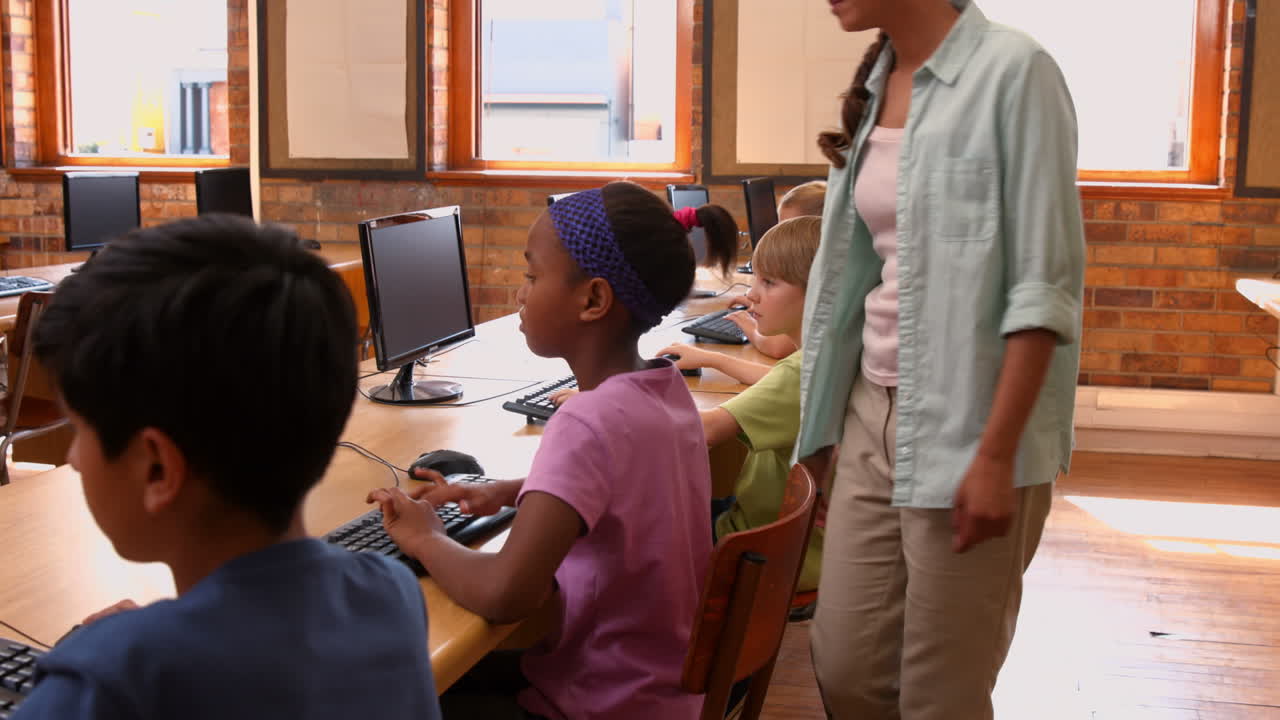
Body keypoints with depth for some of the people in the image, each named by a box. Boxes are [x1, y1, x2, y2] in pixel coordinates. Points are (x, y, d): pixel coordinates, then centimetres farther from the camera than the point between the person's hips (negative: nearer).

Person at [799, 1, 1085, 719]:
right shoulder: (876, 86, 10)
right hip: (873, 415, 7)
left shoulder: (1011, 70, -12)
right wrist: (833, 419, 14)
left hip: (969, 425, -6)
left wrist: (996, 453, -19)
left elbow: (1045, 283, -15)